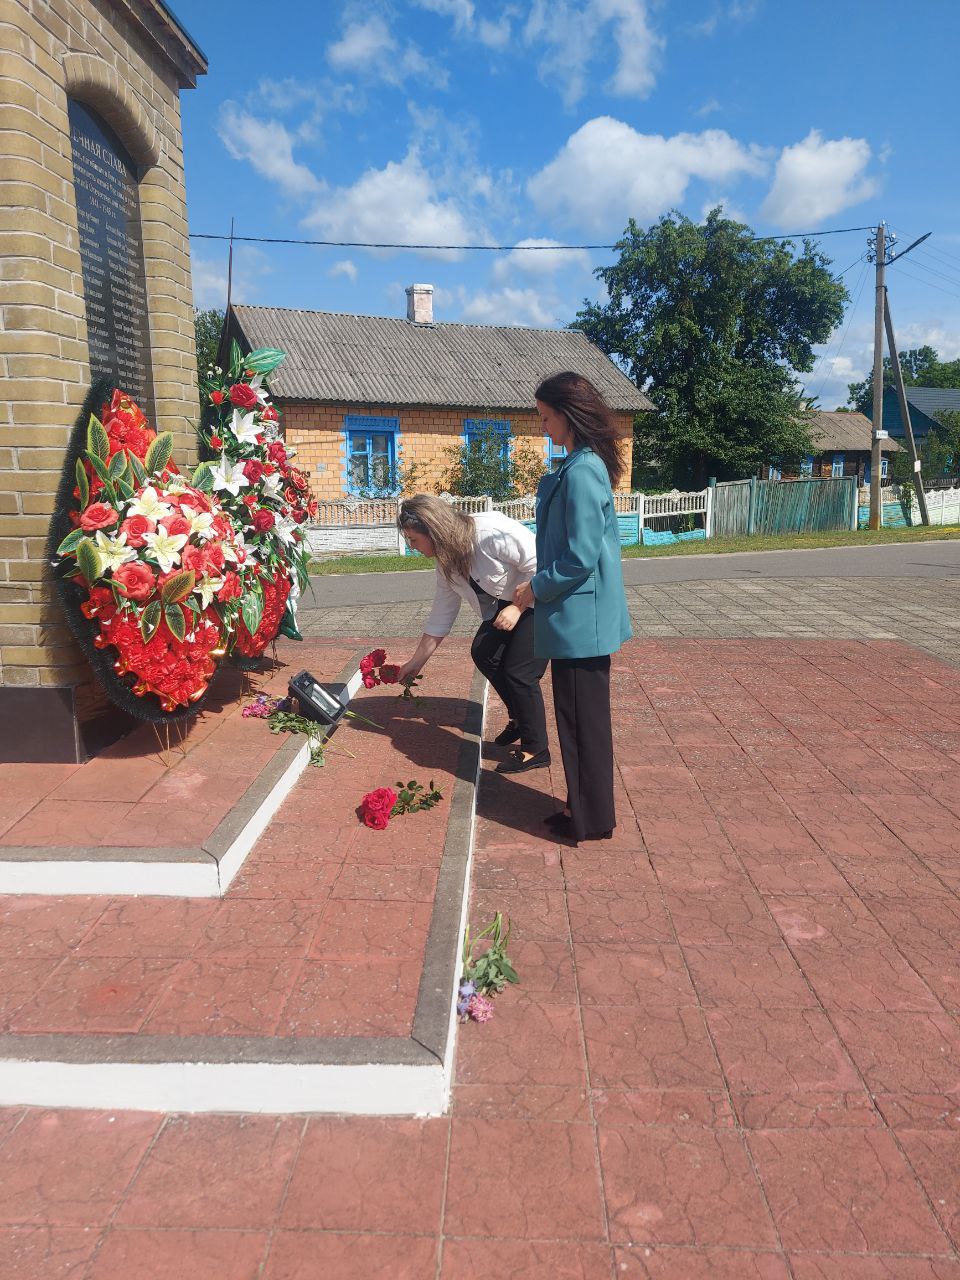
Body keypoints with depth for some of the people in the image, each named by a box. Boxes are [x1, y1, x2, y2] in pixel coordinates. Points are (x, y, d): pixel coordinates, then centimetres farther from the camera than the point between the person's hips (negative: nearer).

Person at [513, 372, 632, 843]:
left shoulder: (580, 473, -20)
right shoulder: (582, 465, 11)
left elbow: (580, 558, -23)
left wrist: (537, 588, -10)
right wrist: (540, 586, 15)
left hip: (580, 618, -10)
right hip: (577, 617, 10)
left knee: (583, 719, 2)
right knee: (579, 716, 18)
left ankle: (591, 820, 17)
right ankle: (584, 807, 31)